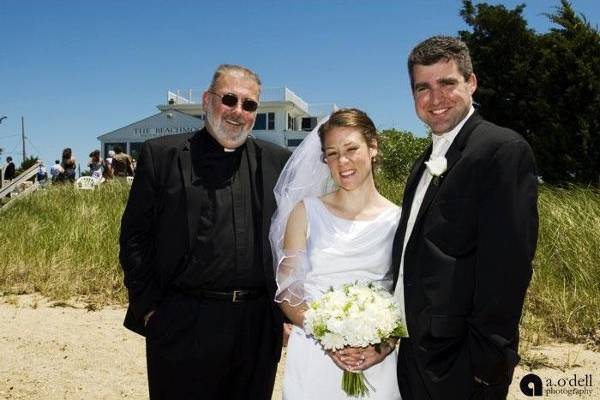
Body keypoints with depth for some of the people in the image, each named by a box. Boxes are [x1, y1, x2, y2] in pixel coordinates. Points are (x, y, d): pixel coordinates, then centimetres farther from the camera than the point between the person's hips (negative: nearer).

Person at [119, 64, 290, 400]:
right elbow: (135, 237, 0)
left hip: (260, 330, 3)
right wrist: (148, 308, -4)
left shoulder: (279, 162, 5)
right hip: (184, 327, -2)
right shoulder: (162, 155, -1)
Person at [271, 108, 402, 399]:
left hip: (375, 363, 0)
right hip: (313, 359, 0)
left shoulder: (398, 220, -1)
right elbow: (287, 291, -2)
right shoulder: (306, 211, -1)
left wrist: (386, 344, -15)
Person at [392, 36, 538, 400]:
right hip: (413, 355, 8)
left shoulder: (504, 150, -14)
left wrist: (484, 366, -20)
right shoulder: (426, 162, 12)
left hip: (457, 366, -8)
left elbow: (508, 267, -20)